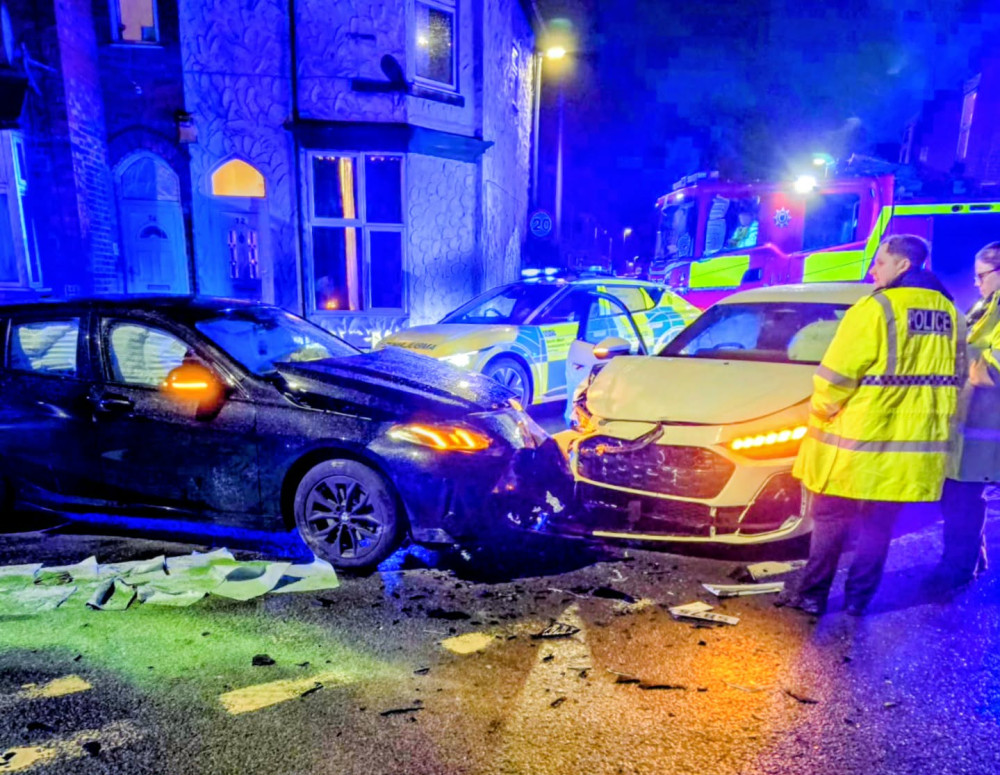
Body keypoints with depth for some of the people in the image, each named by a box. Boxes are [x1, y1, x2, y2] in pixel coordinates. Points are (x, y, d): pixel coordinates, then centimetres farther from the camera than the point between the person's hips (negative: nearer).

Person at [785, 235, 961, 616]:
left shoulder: (877, 308, -14)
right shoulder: (946, 312, 9)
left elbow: (836, 376, -16)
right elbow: (949, 379, 15)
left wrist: (819, 413, -1)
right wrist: (936, 424, 23)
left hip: (856, 442, -6)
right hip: (911, 445, 6)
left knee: (830, 521, 7)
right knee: (878, 526, 15)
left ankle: (813, 595, 15)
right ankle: (858, 598, 23)